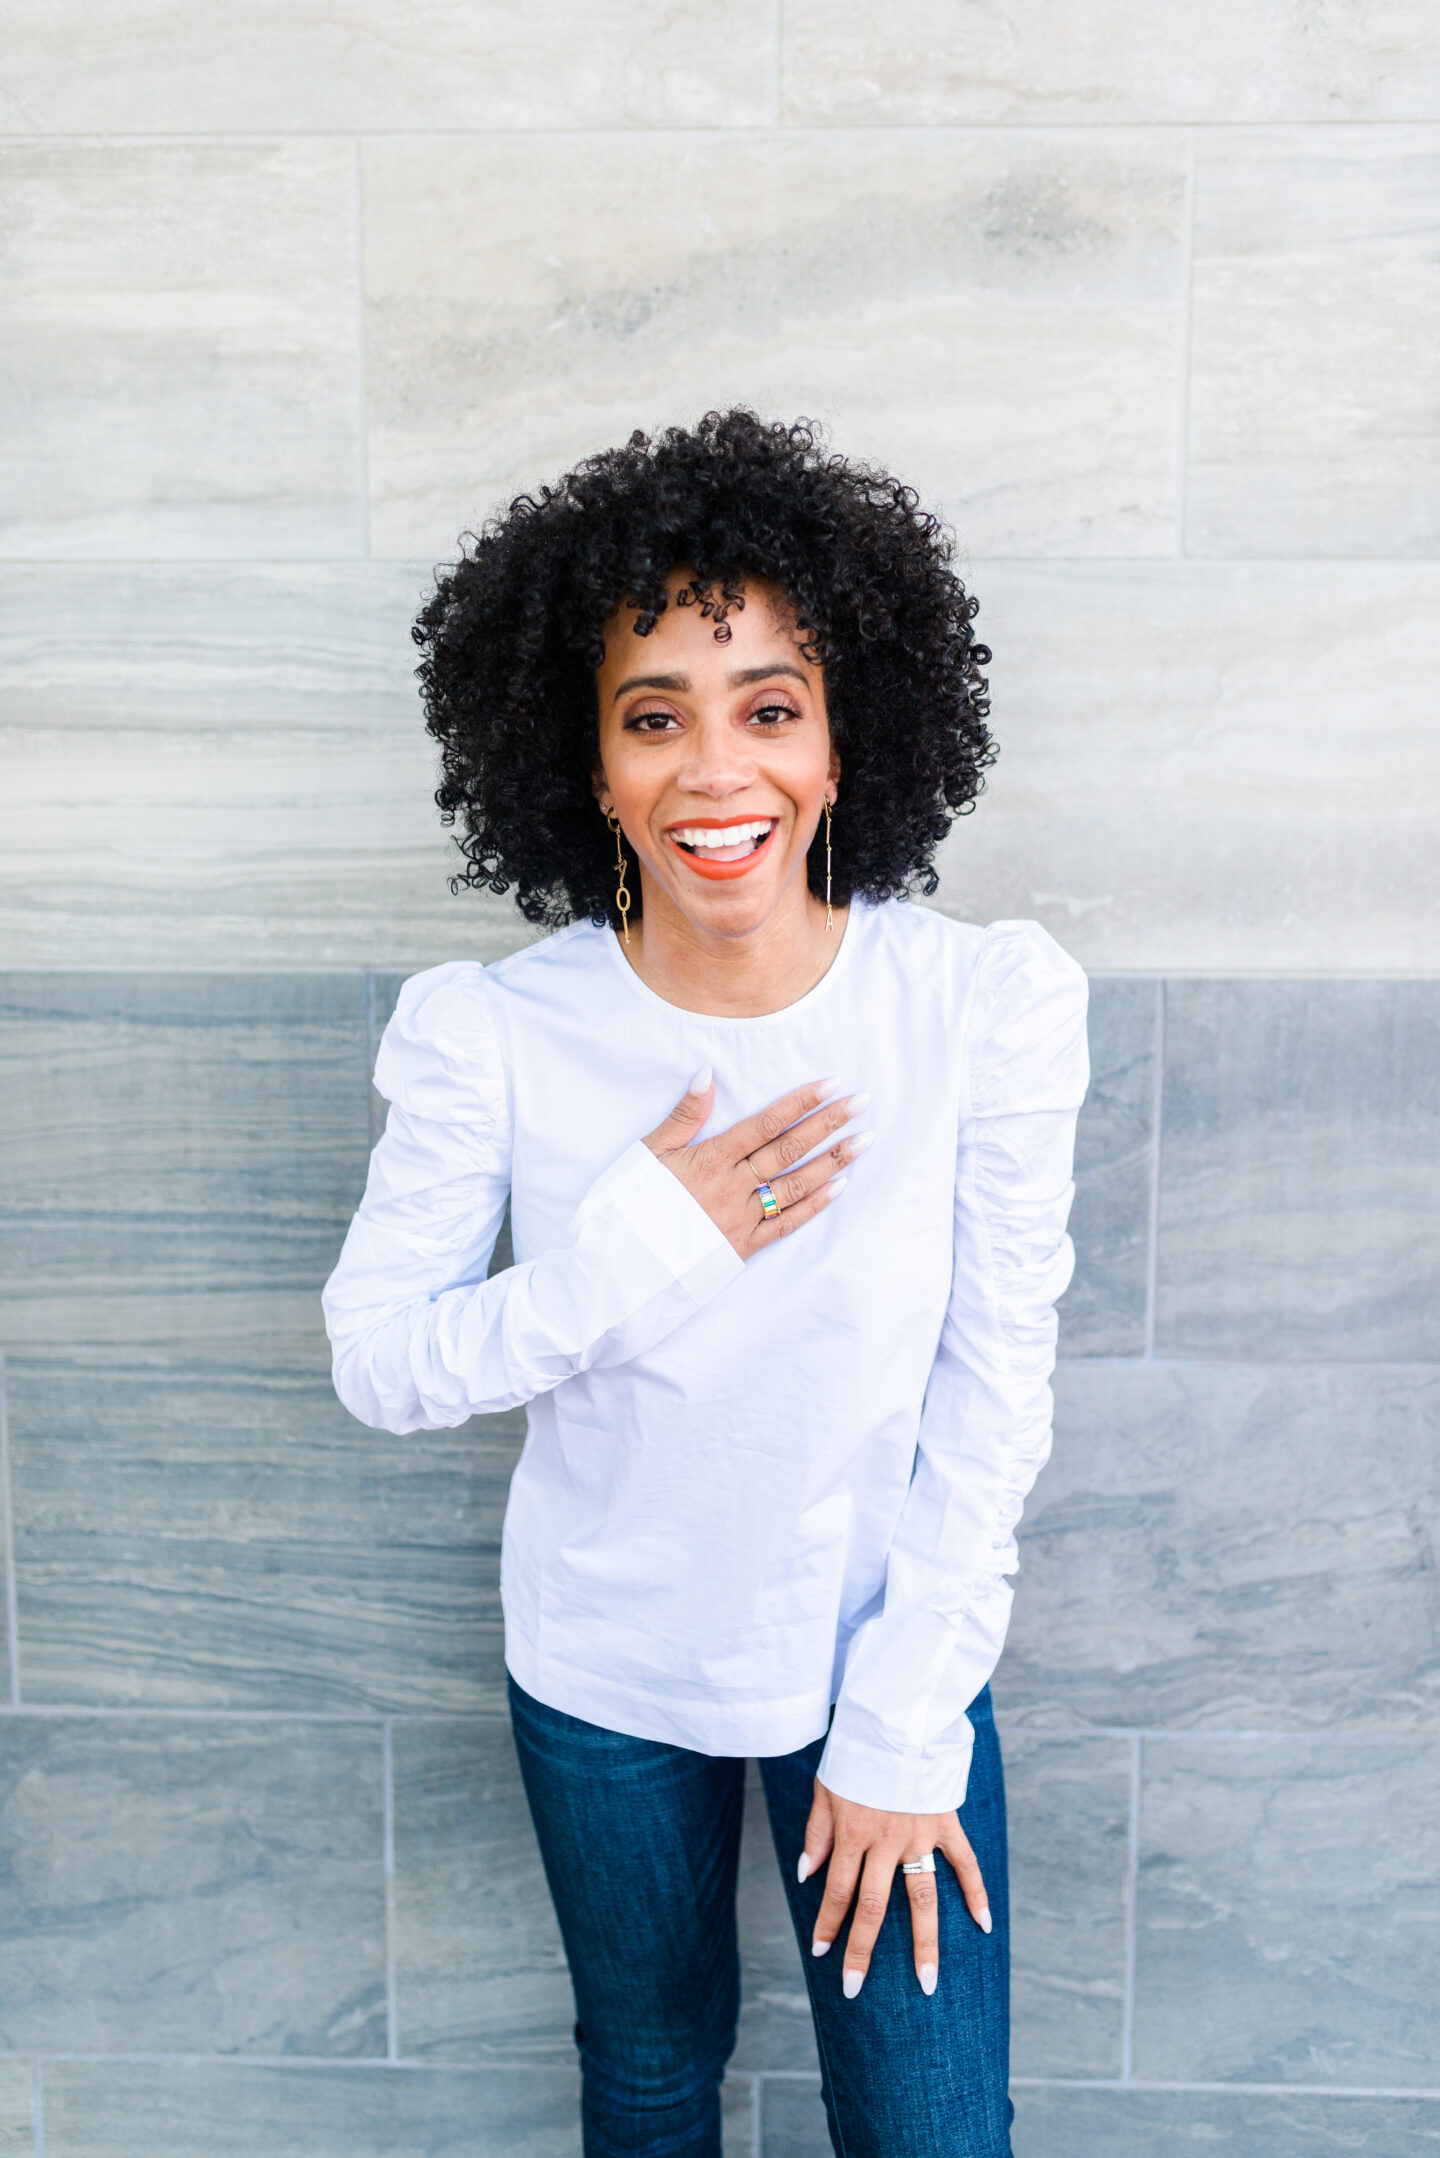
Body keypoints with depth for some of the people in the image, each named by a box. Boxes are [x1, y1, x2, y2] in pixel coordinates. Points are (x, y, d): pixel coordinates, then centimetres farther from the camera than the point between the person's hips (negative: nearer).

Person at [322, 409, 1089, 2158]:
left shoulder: (988, 1003, -19)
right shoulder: (490, 1034, -19)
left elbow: (995, 1391, -13)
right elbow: (378, 1364, -12)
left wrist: (902, 1730, -9)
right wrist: (633, 1254, -27)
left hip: (893, 1654, 0)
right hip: (605, 1678, 1)